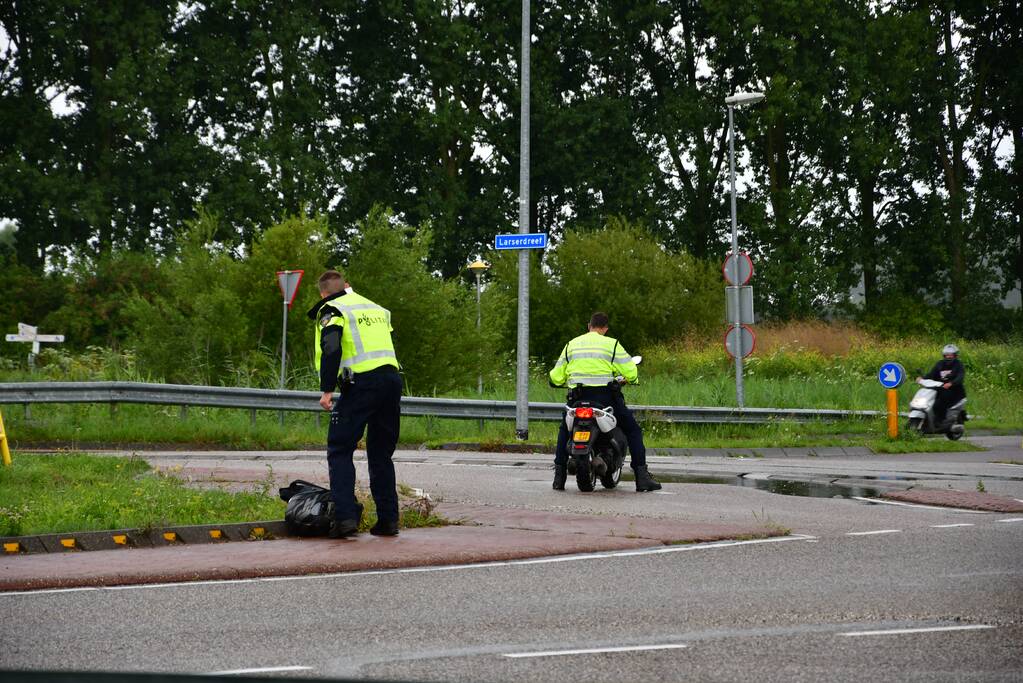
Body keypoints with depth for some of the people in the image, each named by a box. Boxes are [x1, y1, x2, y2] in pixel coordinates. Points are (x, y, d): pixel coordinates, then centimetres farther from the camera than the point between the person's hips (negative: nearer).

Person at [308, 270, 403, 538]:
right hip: (392, 379, 6)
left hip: (361, 383, -6)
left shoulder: (331, 310, 3)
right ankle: (388, 519, 13)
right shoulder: (376, 309, 26)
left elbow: (331, 350, -12)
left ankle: (346, 516, -13)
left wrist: (327, 390, -14)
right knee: (381, 454, 15)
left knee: (340, 450, 0)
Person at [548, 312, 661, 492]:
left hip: (579, 396, 3)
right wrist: (632, 380, 19)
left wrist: (563, 381, 34)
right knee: (633, 431, 10)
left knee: (564, 430, 28)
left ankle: (559, 476, 20)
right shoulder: (611, 344, 0)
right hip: (606, 395, -3)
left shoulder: (571, 345, 11)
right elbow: (630, 371, -5)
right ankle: (642, 476, -2)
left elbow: (556, 377, 10)